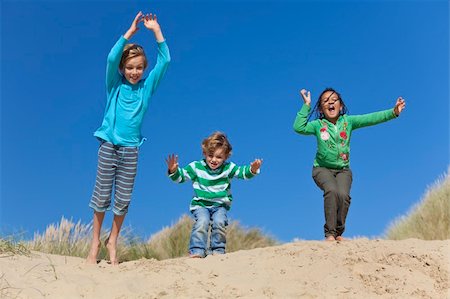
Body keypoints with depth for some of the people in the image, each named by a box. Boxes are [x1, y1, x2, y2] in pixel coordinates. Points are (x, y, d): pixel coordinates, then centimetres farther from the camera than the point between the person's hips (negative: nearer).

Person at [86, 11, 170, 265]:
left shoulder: (147, 86, 6)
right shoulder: (115, 84, 2)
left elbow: (165, 60, -2)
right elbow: (112, 58, -14)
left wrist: (156, 31, -7)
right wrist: (131, 31, -16)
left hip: (131, 149, 1)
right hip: (108, 146, -1)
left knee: (124, 199, 3)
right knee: (102, 195, 3)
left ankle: (112, 241, 18)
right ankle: (95, 242, 14)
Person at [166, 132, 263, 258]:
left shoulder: (228, 168, -3)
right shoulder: (196, 167, -5)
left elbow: (243, 172, -9)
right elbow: (180, 176, -2)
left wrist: (252, 169, -31)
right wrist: (173, 171, -24)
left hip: (220, 205, 1)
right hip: (200, 204, -1)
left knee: (219, 222, -24)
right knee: (202, 222, -27)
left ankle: (218, 250, -6)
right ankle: (197, 250, -18)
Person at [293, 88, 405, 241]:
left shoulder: (348, 121, -1)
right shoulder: (318, 125, -5)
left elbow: (370, 119, -12)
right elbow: (298, 128, -22)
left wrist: (393, 112, -24)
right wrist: (306, 106, -23)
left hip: (343, 169, 2)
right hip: (322, 168, -1)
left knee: (343, 194, -25)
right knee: (331, 190, -31)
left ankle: (338, 233, -5)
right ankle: (330, 233, -22)